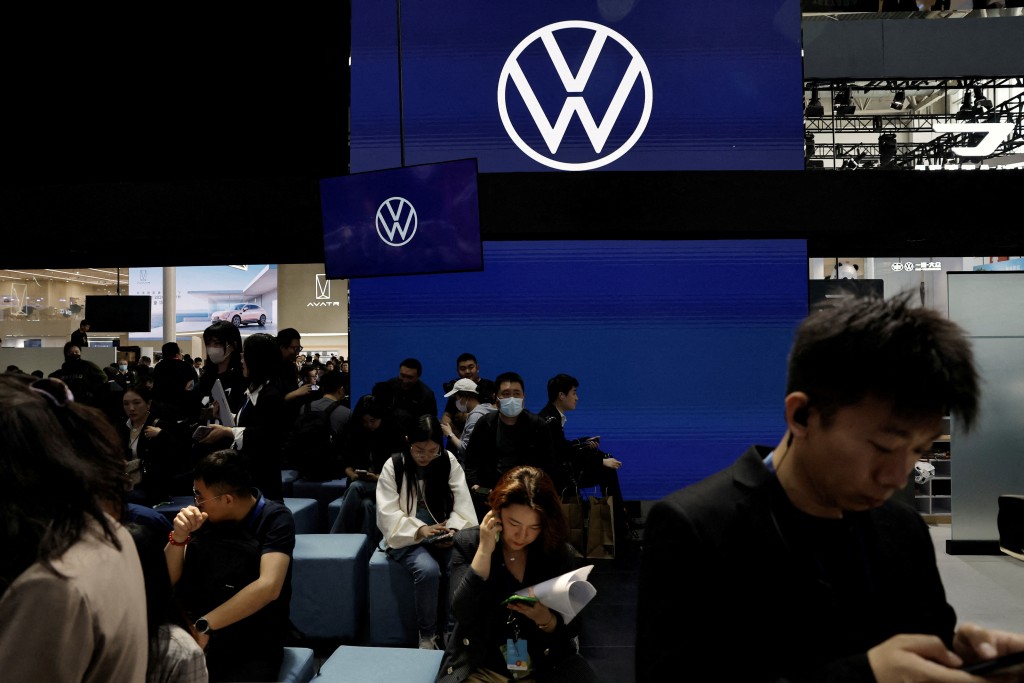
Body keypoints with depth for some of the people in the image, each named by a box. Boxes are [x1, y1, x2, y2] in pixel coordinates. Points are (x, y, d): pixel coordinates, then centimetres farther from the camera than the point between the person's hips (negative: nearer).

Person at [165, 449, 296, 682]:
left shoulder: (275, 519, -10)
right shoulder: (204, 516, 2)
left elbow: (268, 586, -24)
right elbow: (168, 582, 6)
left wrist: (203, 626, -28)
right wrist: (179, 536, -12)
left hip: (251, 648, -4)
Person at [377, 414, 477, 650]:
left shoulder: (449, 462, 2)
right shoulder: (393, 466, -6)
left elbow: (463, 504, -2)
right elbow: (388, 514, -13)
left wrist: (454, 530, -22)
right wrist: (420, 530, -27)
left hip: (444, 536, 2)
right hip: (407, 538, -2)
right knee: (428, 570, -32)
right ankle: (426, 635, -9)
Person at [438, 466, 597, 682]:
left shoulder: (560, 553, -3)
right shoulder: (467, 543, -5)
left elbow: (572, 629, 2)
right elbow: (463, 614, -15)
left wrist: (546, 620, -19)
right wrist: (484, 551, -20)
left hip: (549, 663, 2)